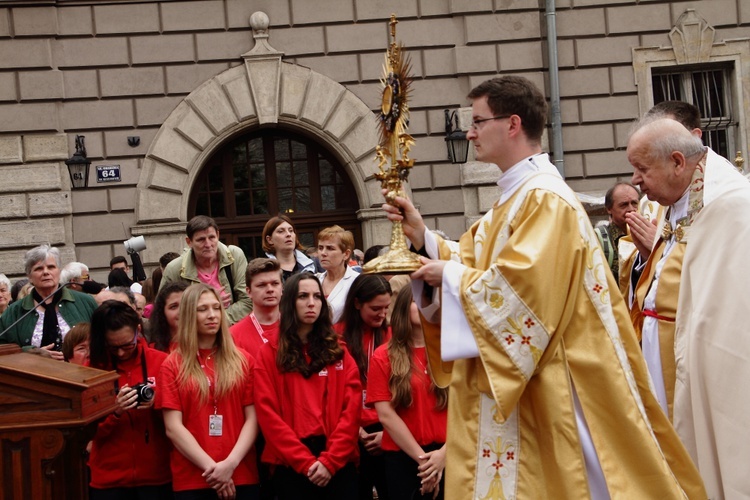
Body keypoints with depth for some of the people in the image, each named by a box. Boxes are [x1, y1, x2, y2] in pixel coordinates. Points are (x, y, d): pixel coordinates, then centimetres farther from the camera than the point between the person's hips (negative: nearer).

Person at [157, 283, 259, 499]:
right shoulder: (173, 366, 3)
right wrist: (212, 468, -13)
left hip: (242, 477, 1)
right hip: (191, 480, -1)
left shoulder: (243, 361, 7)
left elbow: (252, 419, 2)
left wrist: (231, 463, -12)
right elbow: (173, 428, -4)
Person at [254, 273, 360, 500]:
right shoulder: (270, 353, 4)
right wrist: (306, 462, -12)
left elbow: (351, 408, 1)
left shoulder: (339, 351, 10)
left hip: (339, 462, 2)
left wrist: (330, 460, -11)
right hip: (291, 464, -1)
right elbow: (268, 413, -4)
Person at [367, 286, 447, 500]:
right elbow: (386, 415, -6)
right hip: (402, 459, -1)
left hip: (448, 457, 1)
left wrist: (444, 453, -12)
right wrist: (422, 457, -10)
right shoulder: (384, 356, 1)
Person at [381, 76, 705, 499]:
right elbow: (479, 262, 19)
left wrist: (451, 277, -15)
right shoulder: (517, 197, 16)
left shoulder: (546, 198, -16)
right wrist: (423, 237, 7)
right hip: (507, 380, 10)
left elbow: (523, 280, -26)